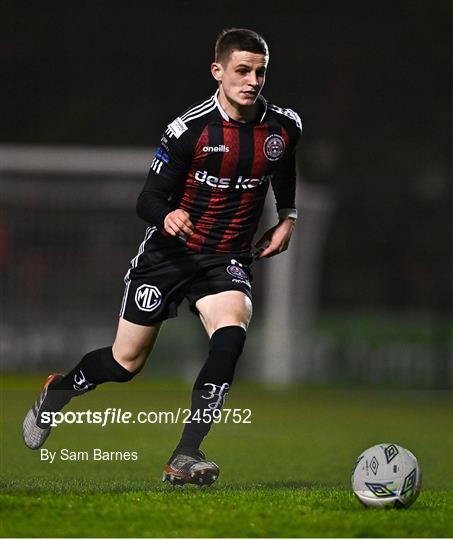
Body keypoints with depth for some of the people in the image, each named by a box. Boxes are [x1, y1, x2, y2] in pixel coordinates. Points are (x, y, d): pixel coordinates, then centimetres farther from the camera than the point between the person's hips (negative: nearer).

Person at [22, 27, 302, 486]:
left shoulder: (283, 127, -3)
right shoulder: (190, 128, -16)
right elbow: (148, 199, -14)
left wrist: (287, 218, 7)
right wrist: (167, 216, -35)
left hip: (227, 260, 2)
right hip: (169, 254, -2)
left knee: (230, 335, -29)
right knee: (126, 363, 4)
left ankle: (185, 458, -24)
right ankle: (58, 390, 38)